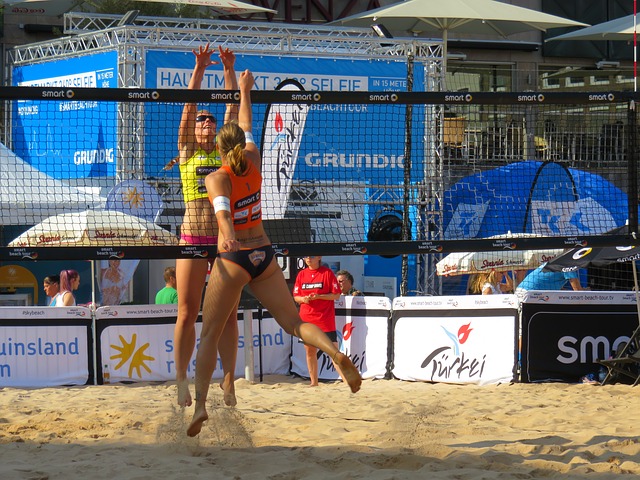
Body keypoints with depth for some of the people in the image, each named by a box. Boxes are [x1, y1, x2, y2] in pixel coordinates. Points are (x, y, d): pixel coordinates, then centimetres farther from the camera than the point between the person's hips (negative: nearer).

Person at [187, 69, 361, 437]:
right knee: (294, 323, 5)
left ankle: (201, 403, -14)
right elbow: (247, 127, 20)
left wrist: (227, 234, -49)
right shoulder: (253, 163, 3)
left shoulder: (216, 178, -10)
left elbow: (222, 208, -31)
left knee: (209, 336, 1)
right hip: (264, 255, 4)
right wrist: (245, 90, 33)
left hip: (234, 258, -4)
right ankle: (336, 353, -24)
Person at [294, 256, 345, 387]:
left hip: (325, 319, -5)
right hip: (307, 319, 5)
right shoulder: (301, 274, 10)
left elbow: (336, 295, -5)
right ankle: (314, 382, 16)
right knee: (309, 350, 8)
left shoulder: (327, 273, -3)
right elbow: (296, 296, 12)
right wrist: (303, 299, -10)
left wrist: (319, 296, -17)